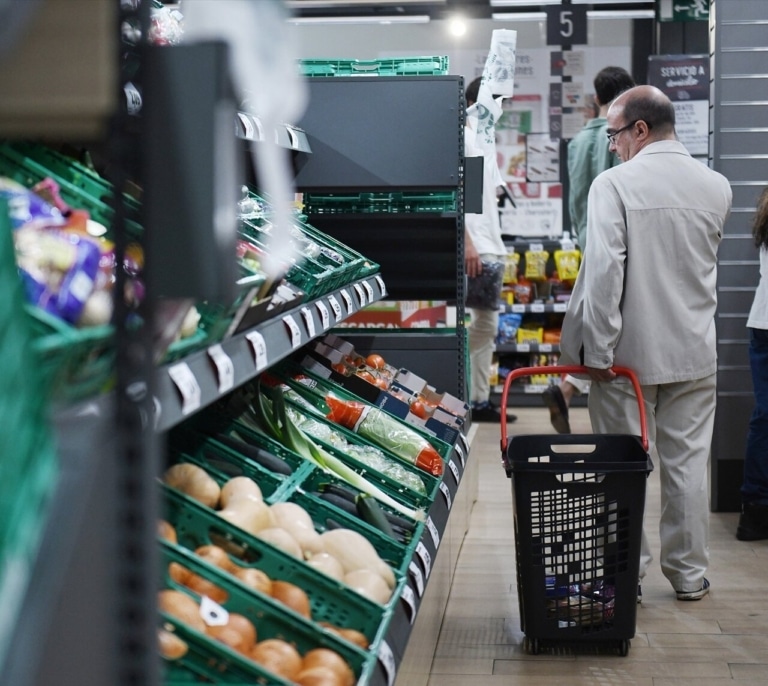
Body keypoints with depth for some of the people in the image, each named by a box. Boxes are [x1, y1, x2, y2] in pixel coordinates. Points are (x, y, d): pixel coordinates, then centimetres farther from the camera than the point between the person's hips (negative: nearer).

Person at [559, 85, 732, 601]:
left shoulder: (614, 184, -13)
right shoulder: (717, 187, 0)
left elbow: (603, 271, -19)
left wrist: (598, 349, -16)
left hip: (629, 352, -3)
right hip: (695, 352, 4)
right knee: (688, 462, 11)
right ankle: (690, 573, 19)